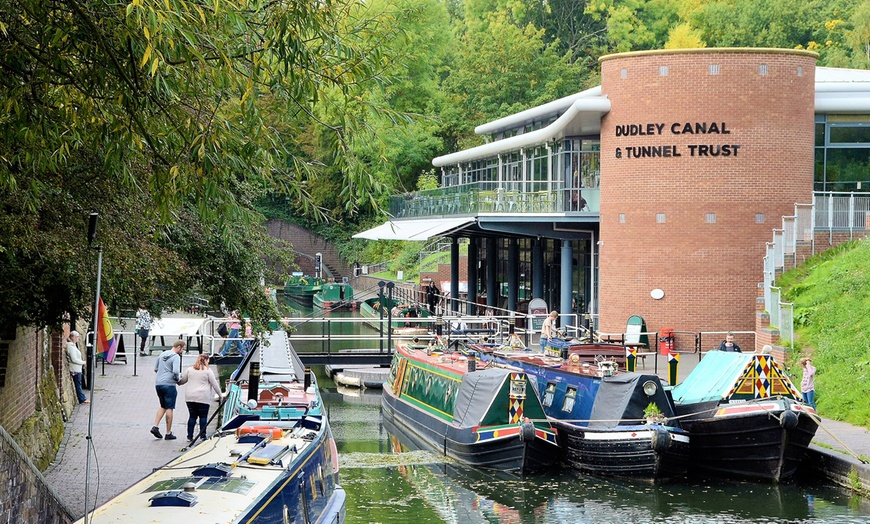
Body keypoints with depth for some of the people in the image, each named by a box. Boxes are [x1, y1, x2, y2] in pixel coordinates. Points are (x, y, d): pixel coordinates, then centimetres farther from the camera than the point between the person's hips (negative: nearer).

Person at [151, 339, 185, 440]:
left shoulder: (162, 354, 13)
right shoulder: (176, 357, -11)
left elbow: (155, 369, 18)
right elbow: (176, 371, -22)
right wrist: (177, 379, -3)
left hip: (158, 384, 7)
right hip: (169, 385, -7)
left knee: (163, 406, 20)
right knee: (169, 408, 1)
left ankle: (155, 426, 4)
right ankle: (168, 433, 4)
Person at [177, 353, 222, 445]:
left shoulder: (190, 369, 9)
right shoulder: (207, 371, -2)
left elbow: (182, 380, 15)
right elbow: (214, 384, -1)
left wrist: (178, 381, 37)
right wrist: (220, 395, 9)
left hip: (190, 397, 4)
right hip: (203, 398, -4)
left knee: (192, 416, 8)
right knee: (203, 417, 3)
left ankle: (189, 437, 5)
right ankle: (202, 436, 0)